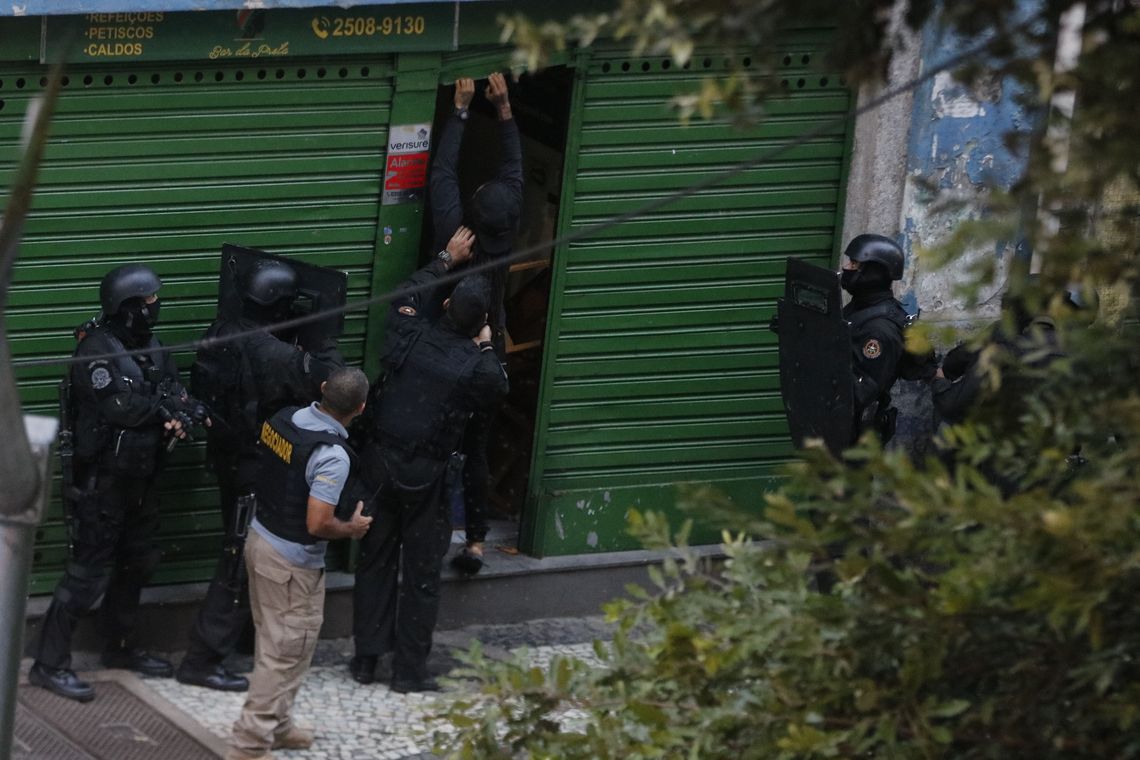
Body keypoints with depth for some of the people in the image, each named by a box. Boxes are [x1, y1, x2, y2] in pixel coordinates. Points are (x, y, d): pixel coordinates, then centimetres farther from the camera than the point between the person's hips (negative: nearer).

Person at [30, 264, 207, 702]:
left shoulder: (150, 347, 8)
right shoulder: (98, 349, -19)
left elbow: (173, 394, 2)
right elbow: (120, 407, -27)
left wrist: (179, 413, -21)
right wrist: (167, 407, -15)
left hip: (140, 479, 9)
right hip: (101, 480, -9)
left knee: (137, 563, 19)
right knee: (90, 570, -9)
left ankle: (120, 647, 35)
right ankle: (49, 663, -4)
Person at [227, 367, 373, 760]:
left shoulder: (281, 419, -4)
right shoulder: (332, 455, -26)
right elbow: (317, 524, -27)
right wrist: (353, 528, -9)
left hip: (260, 538, 8)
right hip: (292, 564, -8)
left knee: (273, 644, 21)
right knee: (286, 654, 3)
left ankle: (276, 725, 35)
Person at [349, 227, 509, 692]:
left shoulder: (410, 338, -6)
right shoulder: (477, 367, -15)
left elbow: (408, 292, 16)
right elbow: (496, 393, 7)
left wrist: (448, 260, 28)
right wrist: (486, 348, 14)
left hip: (381, 462, 3)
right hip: (428, 477, -3)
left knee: (375, 561, 14)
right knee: (420, 573, 6)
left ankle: (366, 658, 19)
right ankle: (409, 670, 9)